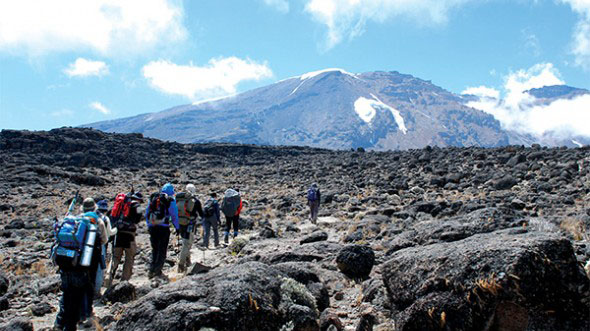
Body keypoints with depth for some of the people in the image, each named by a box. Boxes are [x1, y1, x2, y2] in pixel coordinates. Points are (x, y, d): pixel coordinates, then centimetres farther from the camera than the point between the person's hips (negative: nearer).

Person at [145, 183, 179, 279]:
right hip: (164, 228, -4)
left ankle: (152, 270, 15)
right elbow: (174, 215, -1)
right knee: (162, 251, 3)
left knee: (155, 249, 16)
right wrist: (177, 227, 11)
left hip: (152, 228, 4)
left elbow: (147, 214, 15)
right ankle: (157, 271, -1)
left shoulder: (153, 198, 10)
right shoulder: (171, 200, -4)